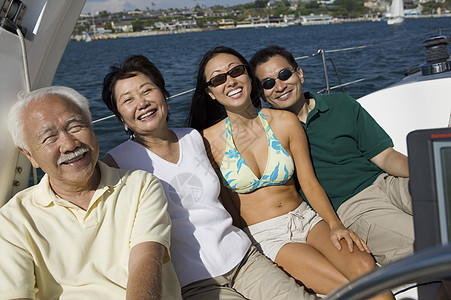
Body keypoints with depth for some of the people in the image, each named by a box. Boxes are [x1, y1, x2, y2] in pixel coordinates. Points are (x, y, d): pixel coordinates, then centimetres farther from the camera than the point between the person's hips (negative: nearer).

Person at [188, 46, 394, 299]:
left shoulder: (286, 122, 2)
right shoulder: (208, 141, -5)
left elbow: (311, 185, 4)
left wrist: (335, 224, -11)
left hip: (307, 219, 3)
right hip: (264, 237, -3)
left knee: (363, 266, -25)